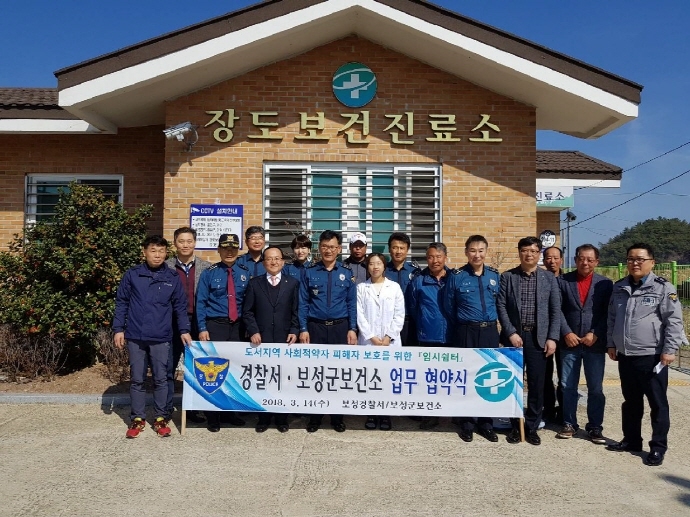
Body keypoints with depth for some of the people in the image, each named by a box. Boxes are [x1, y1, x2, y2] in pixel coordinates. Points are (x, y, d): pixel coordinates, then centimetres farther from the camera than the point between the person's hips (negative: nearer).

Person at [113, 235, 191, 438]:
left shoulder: (172, 278, 3)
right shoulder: (132, 275, 1)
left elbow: (180, 306, 7)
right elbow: (121, 303, 4)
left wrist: (184, 330, -2)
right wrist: (118, 329, -1)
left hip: (161, 338, 0)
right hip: (136, 337, 0)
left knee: (161, 379, 6)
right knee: (137, 380, 9)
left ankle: (161, 418, 19)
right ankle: (137, 419, 21)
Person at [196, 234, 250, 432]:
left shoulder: (245, 273, 5)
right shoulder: (209, 273, -1)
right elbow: (201, 302, -1)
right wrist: (202, 329, -8)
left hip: (237, 326, 3)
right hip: (215, 326, -2)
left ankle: (231, 411, 22)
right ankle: (212, 416, 10)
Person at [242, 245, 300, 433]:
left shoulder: (292, 283, 7)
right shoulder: (254, 283, 7)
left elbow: (296, 311, 6)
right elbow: (247, 311, 5)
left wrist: (294, 331, -5)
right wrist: (253, 331, -6)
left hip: (284, 338, 0)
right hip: (261, 338, 0)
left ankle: (282, 419, 16)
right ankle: (263, 418, 15)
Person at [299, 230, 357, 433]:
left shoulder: (347, 273, 4)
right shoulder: (309, 272, 1)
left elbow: (352, 303, 4)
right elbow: (303, 303, 1)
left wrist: (352, 329, -3)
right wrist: (303, 329, -6)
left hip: (340, 327, 1)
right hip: (315, 327, 0)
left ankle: (337, 417, 19)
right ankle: (315, 416, 17)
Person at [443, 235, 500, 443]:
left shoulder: (495, 276, 5)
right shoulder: (456, 276, -5)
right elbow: (448, 306, 3)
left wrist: (490, 324, 12)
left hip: (490, 332, 3)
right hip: (465, 332, -3)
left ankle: (486, 422, 20)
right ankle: (466, 423, 16)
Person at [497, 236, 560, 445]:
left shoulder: (549, 278, 5)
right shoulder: (507, 277, 2)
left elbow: (555, 311, 3)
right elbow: (501, 307, -3)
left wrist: (552, 337, -5)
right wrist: (511, 333, -11)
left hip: (539, 337, 1)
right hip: (514, 336, 0)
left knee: (537, 384, 4)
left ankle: (532, 427, 18)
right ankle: (515, 425, 19)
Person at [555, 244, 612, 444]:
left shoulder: (606, 284, 4)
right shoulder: (563, 281, 3)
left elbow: (608, 313, 0)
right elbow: (557, 309, -1)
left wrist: (595, 334, -11)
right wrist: (567, 333, -10)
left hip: (595, 343, 0)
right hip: (569, 342, 0)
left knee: (596, 388, 6)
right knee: (568, 386, 7)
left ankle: (595, 427, 19)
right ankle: (569, 424, 20)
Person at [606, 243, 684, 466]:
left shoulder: (663, 287, -7)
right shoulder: (619, 288, 10)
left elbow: (674, 321, -10)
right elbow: (612, 319, 17)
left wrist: (669, 350, -14)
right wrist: (611, 344, 14)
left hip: (652, 357, -6)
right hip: (625, 356, 6)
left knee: (658, 404, 3)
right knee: (631, 402, 17)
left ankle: (658, 447, 14)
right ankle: (631, 440, 30)